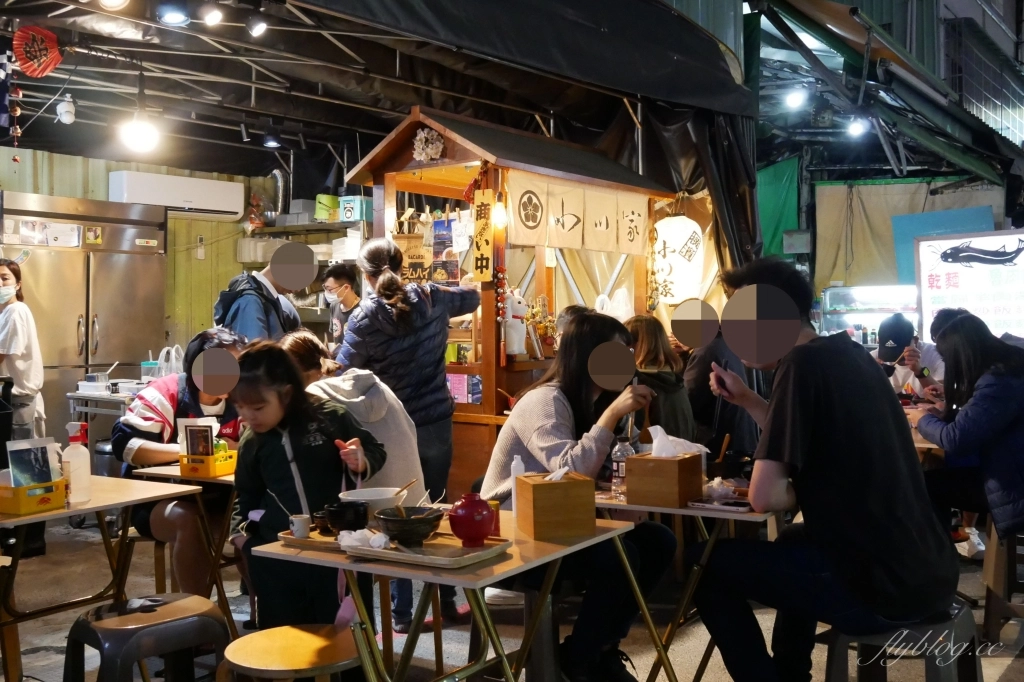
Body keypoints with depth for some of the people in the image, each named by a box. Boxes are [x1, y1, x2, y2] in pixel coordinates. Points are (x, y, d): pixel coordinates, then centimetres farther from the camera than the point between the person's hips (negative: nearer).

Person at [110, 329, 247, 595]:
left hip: (218, 498, 5)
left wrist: (231, 447, -23)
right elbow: (124, 444, -22)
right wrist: (186, 449, -26)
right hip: (159, 497, -4)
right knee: (189, 520, -34)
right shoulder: (165, 394, -12)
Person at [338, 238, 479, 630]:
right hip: (435, 423, 3)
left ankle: (401, 613, 12)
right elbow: (472, 297, 18)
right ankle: (446, 603, 24)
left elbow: (342, 374, -8)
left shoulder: (364, 318, -11)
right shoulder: (432, 299, -2)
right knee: (436, 508, 15)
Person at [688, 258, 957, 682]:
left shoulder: (804, 363, -16)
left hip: (881, 588, -9)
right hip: (927, 572, 9)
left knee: (704, 563, 5)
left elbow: (764, 496, -20)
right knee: (794, 541, 35)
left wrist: (801, 493, 0)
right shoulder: (848, 354, 10)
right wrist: (746, 399, 16)